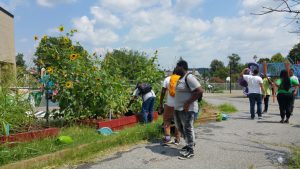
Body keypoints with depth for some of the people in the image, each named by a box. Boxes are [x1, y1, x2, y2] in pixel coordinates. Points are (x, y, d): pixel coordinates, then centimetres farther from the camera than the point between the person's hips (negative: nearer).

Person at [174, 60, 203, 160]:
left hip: (187, 109, -10)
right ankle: (190, 144, 37)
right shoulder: (181, 78, 13)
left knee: (187, 128, 0)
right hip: (178, 108, 10)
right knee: (179, 127, 19)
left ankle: (190, 151, 13)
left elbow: (200, 91, -23)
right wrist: (176, 105, 14)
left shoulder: (189, 77, -17)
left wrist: (188, 103, -23)